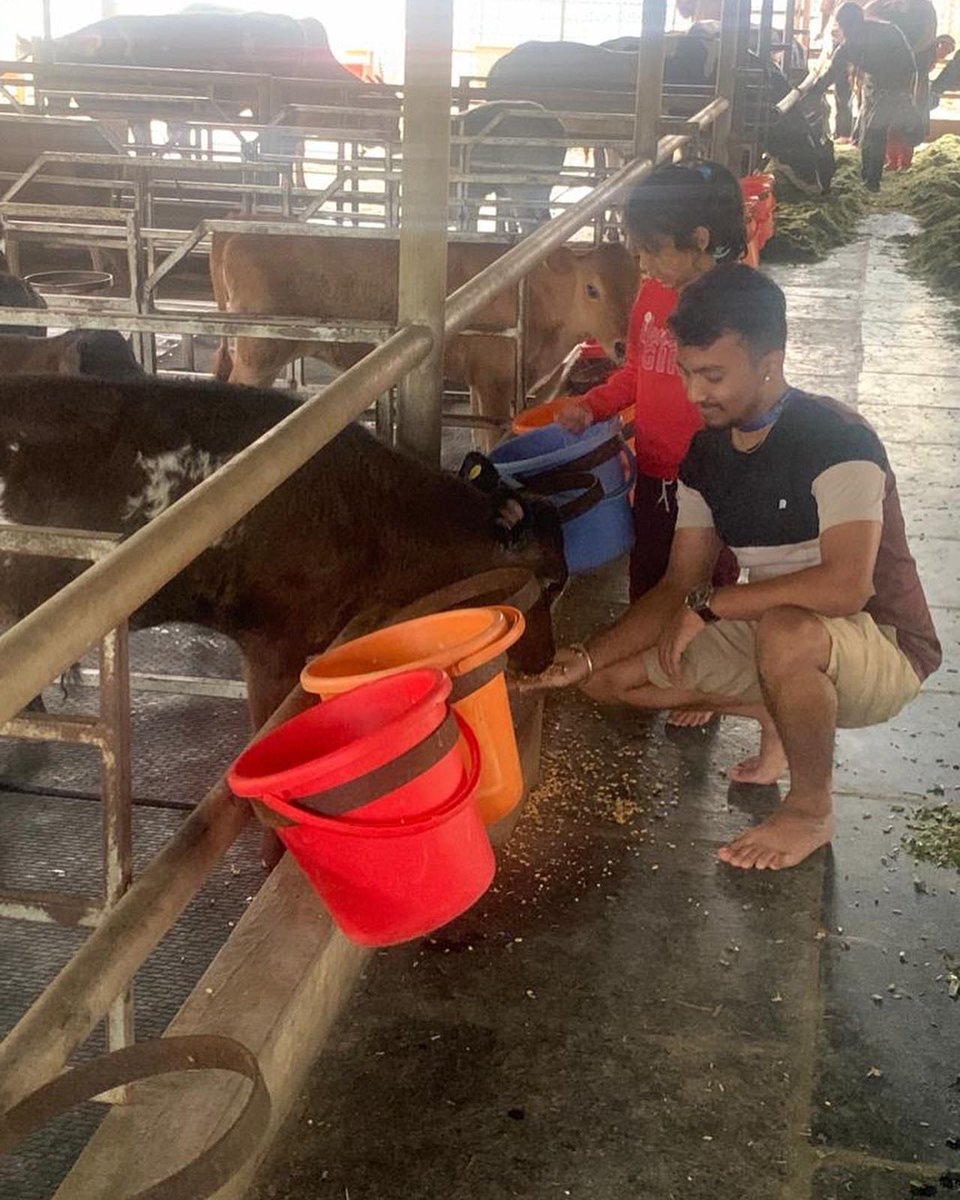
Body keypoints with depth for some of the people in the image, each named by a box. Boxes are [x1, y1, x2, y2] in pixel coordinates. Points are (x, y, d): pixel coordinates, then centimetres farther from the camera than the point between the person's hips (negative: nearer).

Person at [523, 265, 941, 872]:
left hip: (884, 647, -7)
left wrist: (709, 604, -27)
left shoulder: (837, 440, -23)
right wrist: (587, 657, -10)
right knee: (612, 678, 0)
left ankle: (813, 809, -14)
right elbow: (679, 586, 3)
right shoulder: (707, 453, 0)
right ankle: (777, 715, 16)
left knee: (786, 629, -41)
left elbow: (846, 586, -36)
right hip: (770, 634, 7)